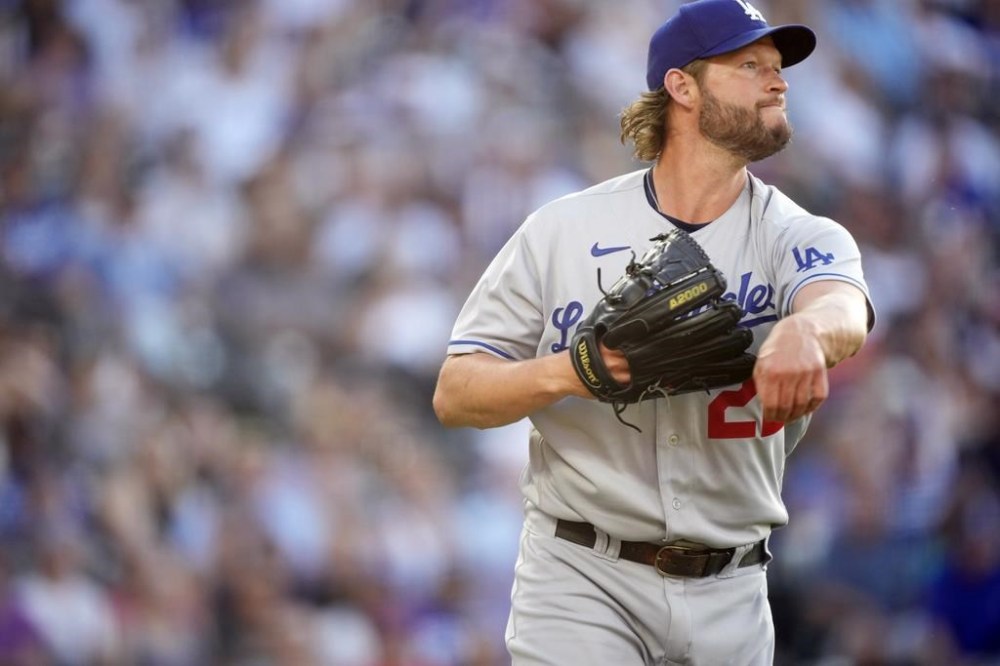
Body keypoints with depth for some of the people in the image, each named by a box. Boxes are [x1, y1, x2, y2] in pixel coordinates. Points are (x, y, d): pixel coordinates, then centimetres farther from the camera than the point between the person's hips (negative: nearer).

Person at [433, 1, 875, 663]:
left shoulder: (799, 236, 3)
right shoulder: (564, 229, 1)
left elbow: (844, 310, -22)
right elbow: (455, 394, 1)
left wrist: (804, 330, -48)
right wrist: (565, 372, -20)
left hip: (731, 599, 2)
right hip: (582, 579, -2)